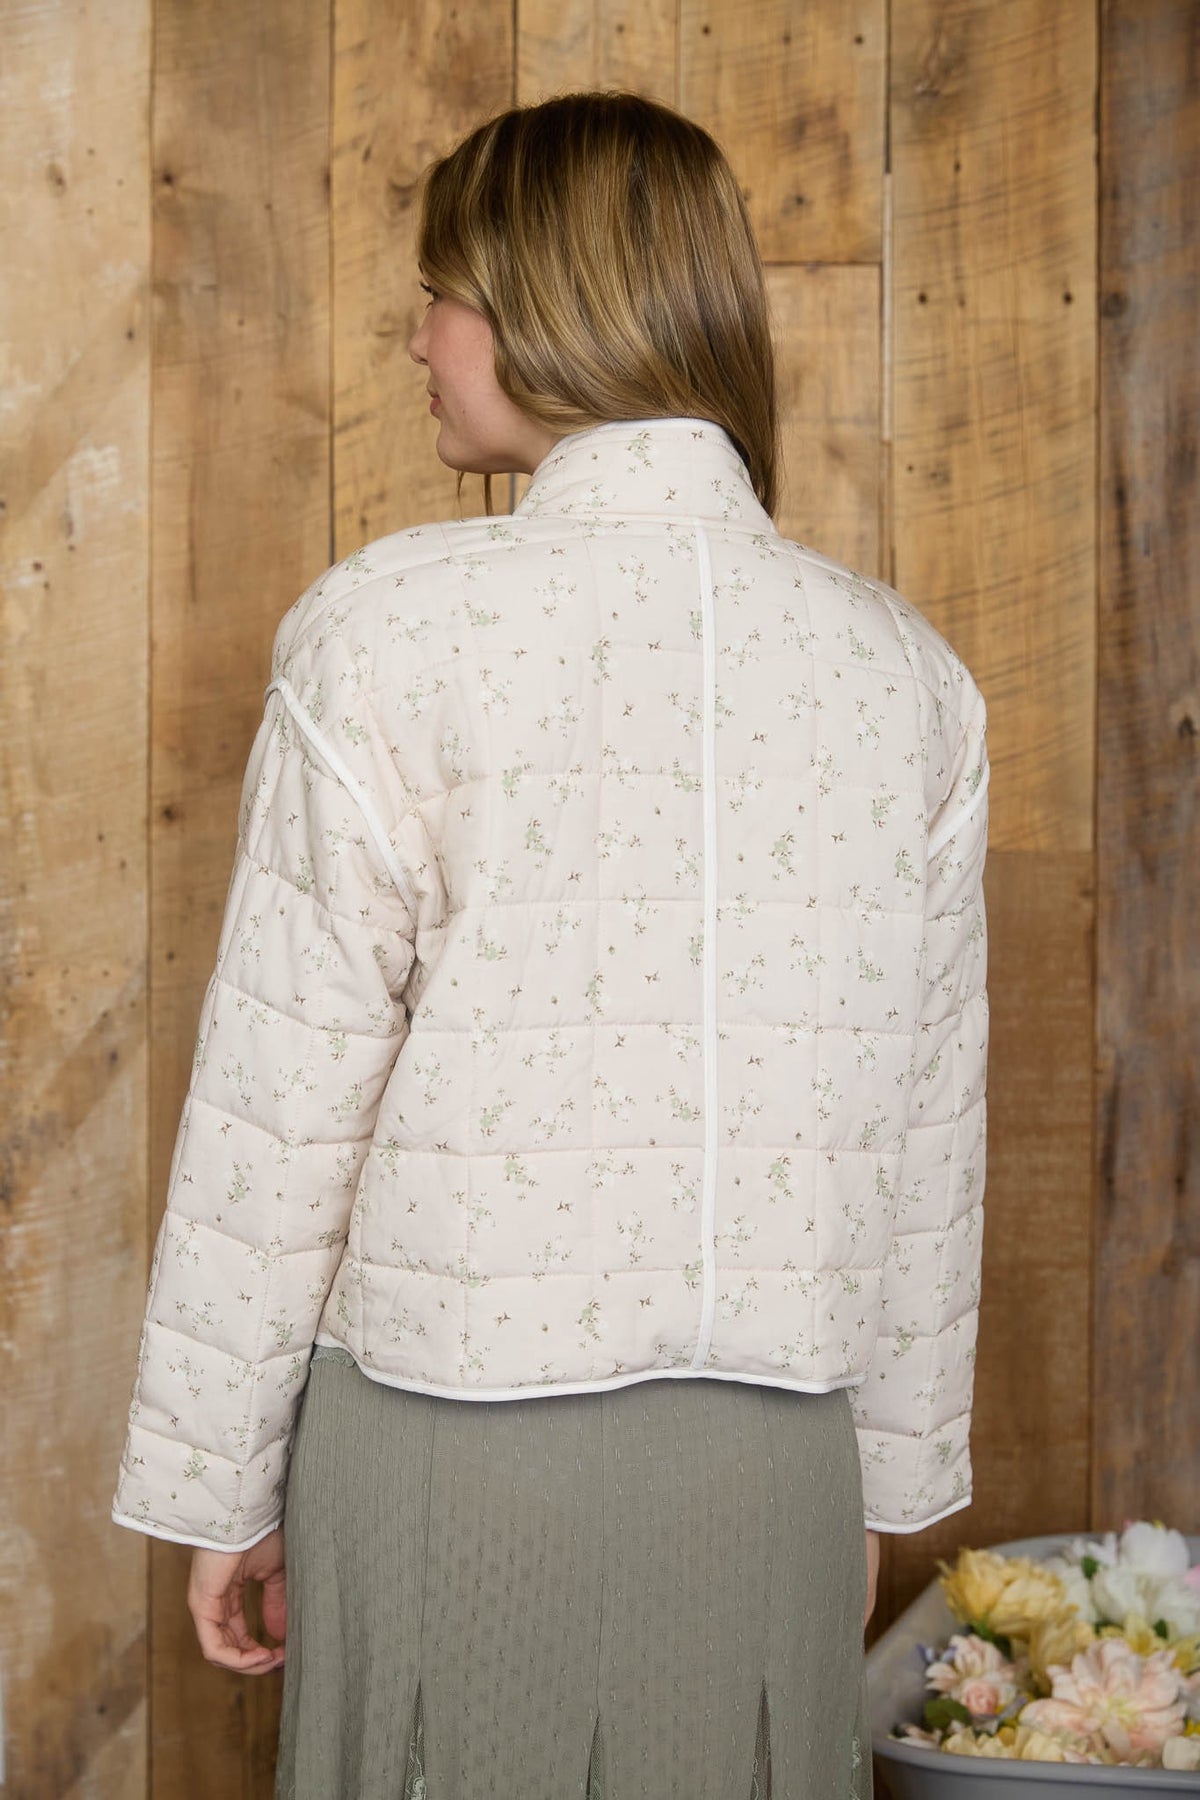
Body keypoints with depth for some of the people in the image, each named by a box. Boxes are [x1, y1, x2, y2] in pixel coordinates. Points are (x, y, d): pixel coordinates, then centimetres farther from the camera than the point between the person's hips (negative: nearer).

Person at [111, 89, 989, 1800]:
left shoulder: (395, 631, -10)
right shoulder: (904, 667, 2)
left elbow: (284, 1097, -8)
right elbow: (927, 1126, 6)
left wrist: (215, 1480, 2)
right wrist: (889, 1471, 17)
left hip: (450, 1433, -3)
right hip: (770, 1460, 4)